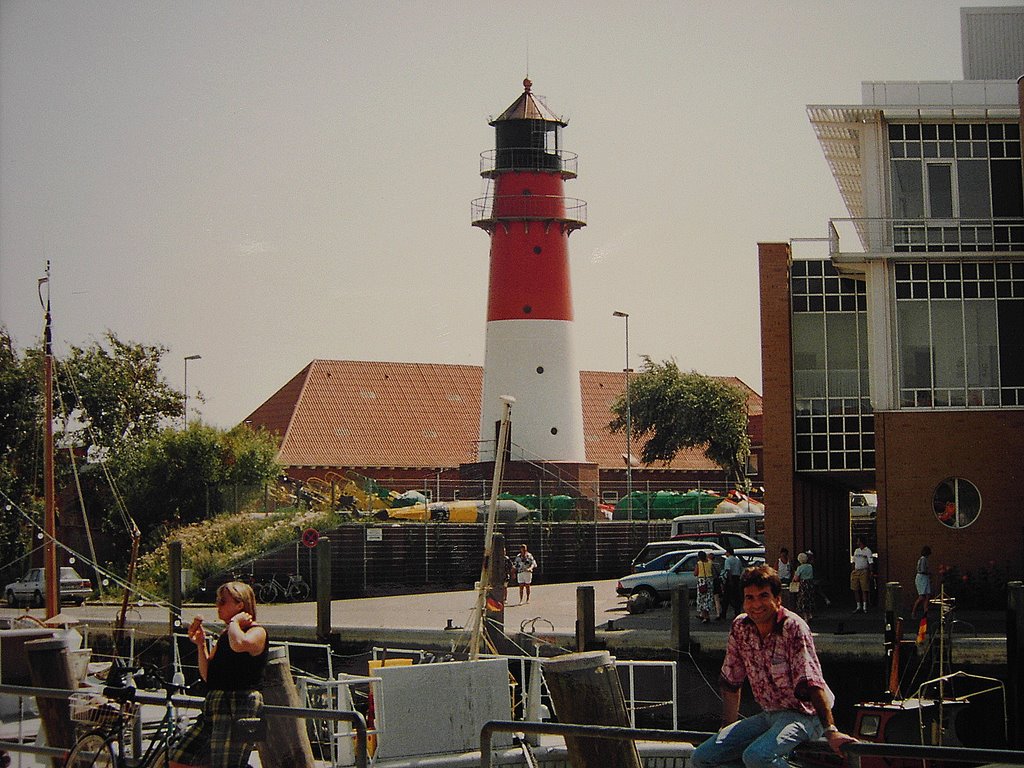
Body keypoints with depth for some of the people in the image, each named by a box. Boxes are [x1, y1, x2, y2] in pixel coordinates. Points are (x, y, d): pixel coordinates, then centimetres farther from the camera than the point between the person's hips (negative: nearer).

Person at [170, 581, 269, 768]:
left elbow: (239, 644, -32)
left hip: (239, 708, -10)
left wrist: (234, 621, -13)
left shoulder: (257, 632, -7)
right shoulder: (224, 635, 20)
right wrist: (201, 644, 9)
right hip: (214, 707, 10)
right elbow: (207, 675, 20)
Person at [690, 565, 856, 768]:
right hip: (768, 715, 7)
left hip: (803, 715, -7)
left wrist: (830, 731, -31)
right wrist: (727, 729, 15)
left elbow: (812, 683, -24)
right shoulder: (740, 627, 2)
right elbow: (731, 682, 13)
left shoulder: (793, 627, -16)